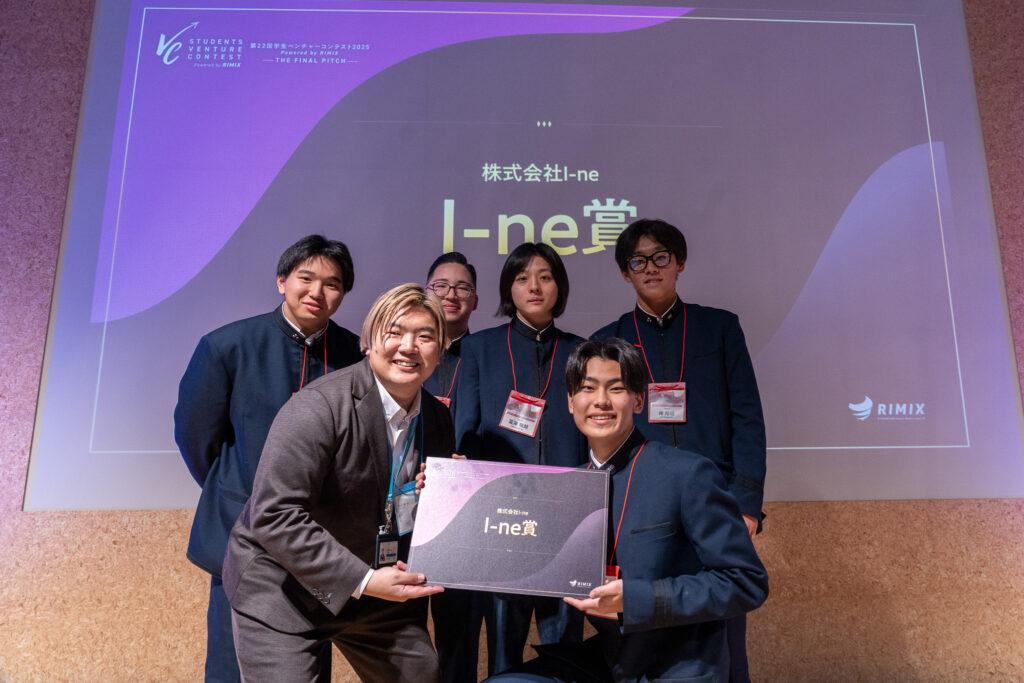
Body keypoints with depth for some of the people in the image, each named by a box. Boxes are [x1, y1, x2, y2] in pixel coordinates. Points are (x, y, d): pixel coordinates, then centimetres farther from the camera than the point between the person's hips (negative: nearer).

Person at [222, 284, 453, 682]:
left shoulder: (437, 419, -1)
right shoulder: (320, 406, -23)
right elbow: (273, 516, -27)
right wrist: (362, 580, -27)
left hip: (378, 586, 6)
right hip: (283, 589, -6)